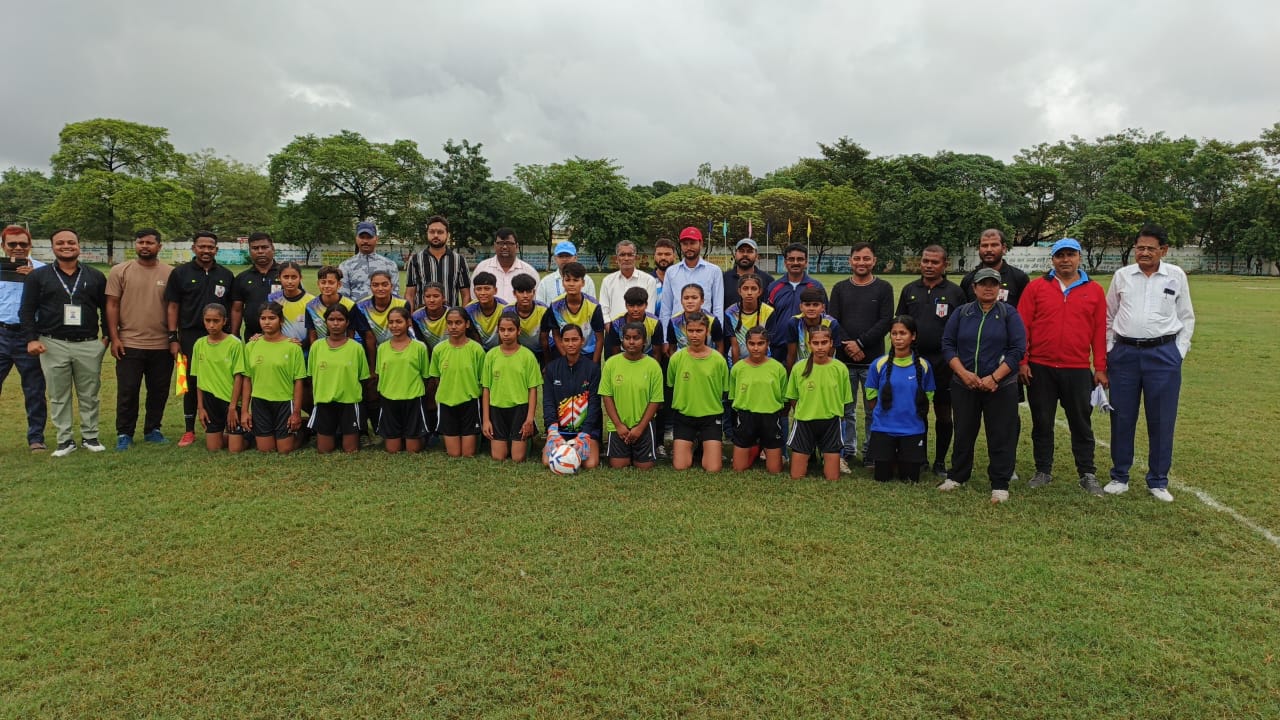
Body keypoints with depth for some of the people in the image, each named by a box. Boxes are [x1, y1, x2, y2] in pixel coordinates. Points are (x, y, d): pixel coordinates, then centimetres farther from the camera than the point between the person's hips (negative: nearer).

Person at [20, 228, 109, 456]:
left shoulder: (95, 276, 9)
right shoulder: (38, 276, 6)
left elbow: (106, 308, 14)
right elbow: (27, 311, 5)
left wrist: (107, 335, 6)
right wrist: (31, 339, -5)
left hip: (89, 345, 0)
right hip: (53, 345, 0)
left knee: (89, 395, 5)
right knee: (58, 397, 5)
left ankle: (90, 436, 16)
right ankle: (65, 440, 12)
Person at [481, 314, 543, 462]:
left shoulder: (527, 355, -6)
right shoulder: (491, 355, 0)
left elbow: (533, 389, -3)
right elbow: (486, 389, 3)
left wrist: (530, 419, -10)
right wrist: (485, 419, 0)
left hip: (520, 408, -2)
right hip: (496, 409, 2)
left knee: (518, 458, -1)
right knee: (498, 457, 3)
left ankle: (525, 440, 27)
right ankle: (506, 441, 31)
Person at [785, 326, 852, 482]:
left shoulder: (840, 368, -8)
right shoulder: (799, 368, -7)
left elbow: (843, 400, 3)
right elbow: (793, 398, 6)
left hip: (830, 423, 0)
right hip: (804, 422, 0)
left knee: (833, 479, 3)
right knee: (796, 478, 4)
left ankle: (825, 459, 28)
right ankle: (811, 457, 28)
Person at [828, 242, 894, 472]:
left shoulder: (884, 288, 5)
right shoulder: (840, 288, 10)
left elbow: (886, 321, -5)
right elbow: (832, 321, 3)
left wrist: (860, 343, -13)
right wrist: (848, 346, -11)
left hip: (873, 360, -1)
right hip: (844, 360, 2)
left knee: (873, 410, 4)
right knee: (846, 410, 6)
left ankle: (871, 453, 14)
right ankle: (847, 451, 16)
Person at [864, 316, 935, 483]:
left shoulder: (923, 366, -4)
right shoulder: (879, 364, -6)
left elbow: (927, 398, 7)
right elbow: (871, 397, 5)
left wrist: (913, 415, 5)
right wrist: (887, 415, 7)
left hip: (913, 430, 0)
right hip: (883, 429, 0)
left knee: (911, 480, 6)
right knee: (882, 479, 7)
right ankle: (890, 458, 38)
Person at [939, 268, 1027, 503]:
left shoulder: (1009, 314, 2)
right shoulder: (961, 313, 8)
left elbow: (1018, 349, -5)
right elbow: (947, 344, 3)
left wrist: (994, 378, -13)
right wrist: (963, 373, -10)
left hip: (1000, 386, -2)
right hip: (964, 385, 2)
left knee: (1001, 436, 1)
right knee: (963, 433, 12)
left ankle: (1000, 485, 11)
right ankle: (957, 476, 26)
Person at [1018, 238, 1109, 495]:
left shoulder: (1094, 291, 6)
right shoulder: (1036, 287, 2)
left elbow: (1100, 331, 5)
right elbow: (1022, 326, 0)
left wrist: (1100, 368, 1)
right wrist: (1022, 362, -5)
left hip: (1078, 370, 0)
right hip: (1040, 368, 0)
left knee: (1081, 424, 8)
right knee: (1042, 423, 9)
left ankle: (1088, 474, 18)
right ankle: (1043, 471, 20)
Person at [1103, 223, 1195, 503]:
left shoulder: (1176, 276, 3)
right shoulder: (1122, 275, 4)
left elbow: (1186, 317, 9)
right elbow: (1108, 316, 11)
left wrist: (1179, 352, 1)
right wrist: (1109, 351, 5)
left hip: (1163, 354, -1)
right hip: (1124, 353, 1)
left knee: (1162, 420, 4)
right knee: (1122, 417, 6)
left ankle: (1158, 481, 17)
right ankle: (1119, 476, 19)